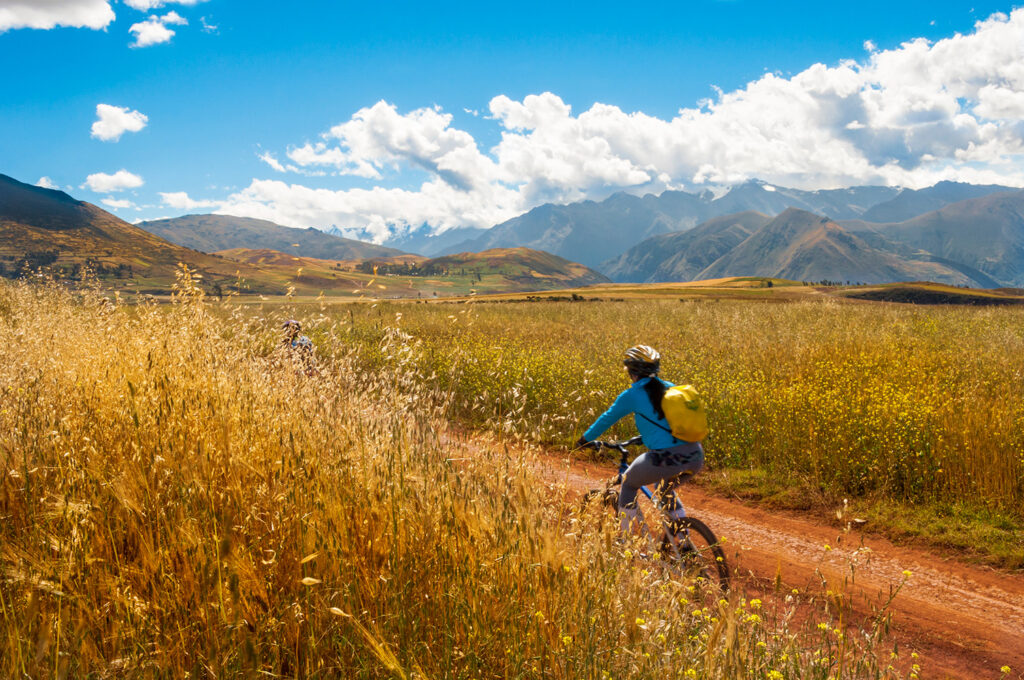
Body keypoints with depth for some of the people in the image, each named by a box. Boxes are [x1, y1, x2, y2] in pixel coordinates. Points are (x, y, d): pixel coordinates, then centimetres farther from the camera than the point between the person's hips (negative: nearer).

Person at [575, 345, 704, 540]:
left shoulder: (632, 396, 1)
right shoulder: (670, 388, 16)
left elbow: (607, 419, 14)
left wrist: (585, 439, 30)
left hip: (667, 459, -6)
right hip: (696, 458, 6)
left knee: (628, 484, 23)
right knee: (664, 490, 35)